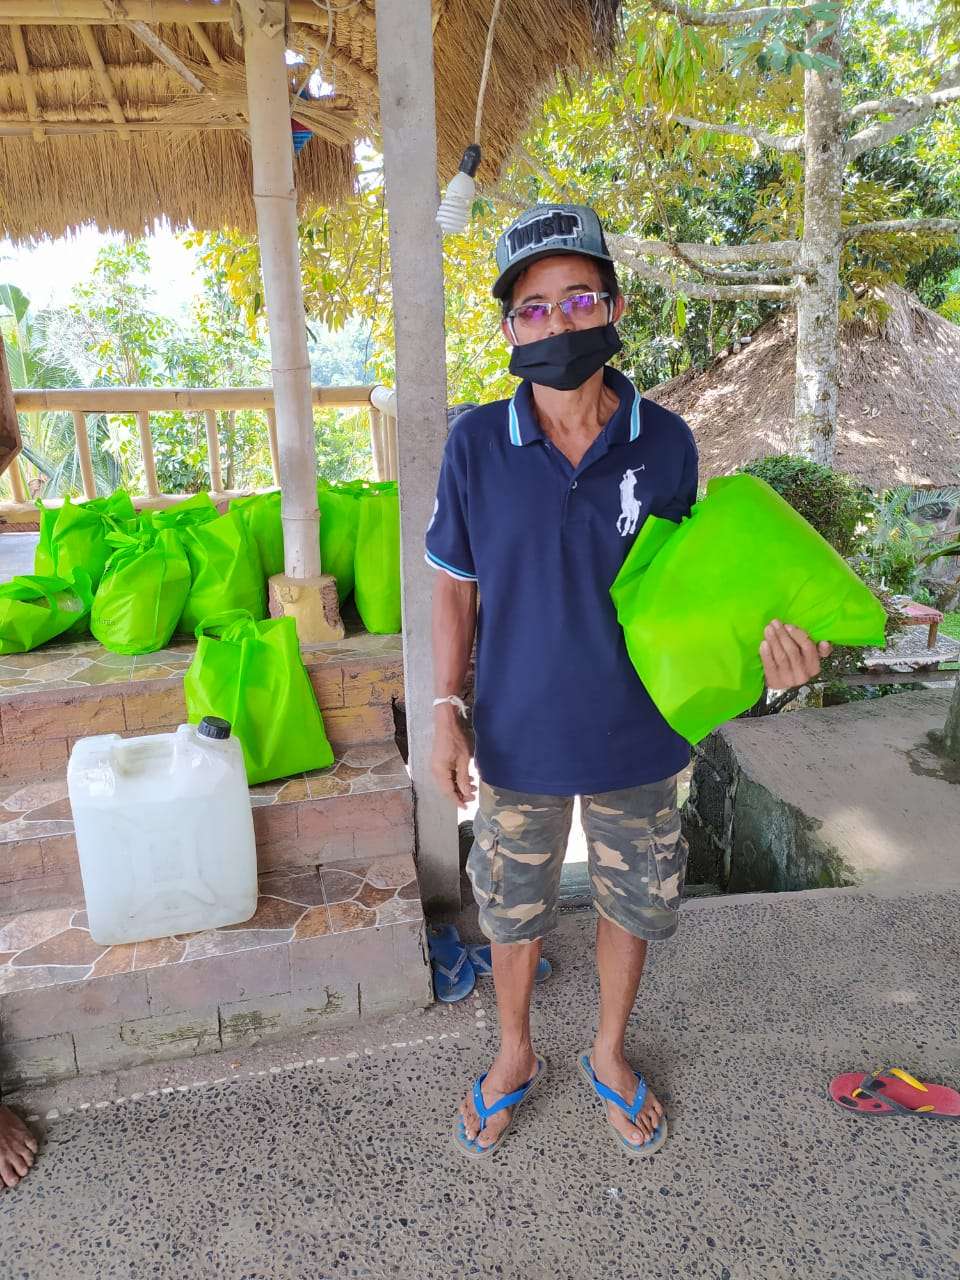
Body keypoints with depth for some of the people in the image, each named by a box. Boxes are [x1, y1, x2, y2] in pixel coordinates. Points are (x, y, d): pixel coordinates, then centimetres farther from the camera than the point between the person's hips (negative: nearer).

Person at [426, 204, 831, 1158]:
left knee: (630, 904, 20)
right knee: (513, 911, 19)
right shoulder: (476, 444, -10)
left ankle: (609, 1053, 51)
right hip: (519, 736, 0)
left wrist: (756, 641, -20)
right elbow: (456, 585, -2)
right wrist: (447, 711, -8)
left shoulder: (665, 443, -8)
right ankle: (515, 1056, 49)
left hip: (635, 738, 1)